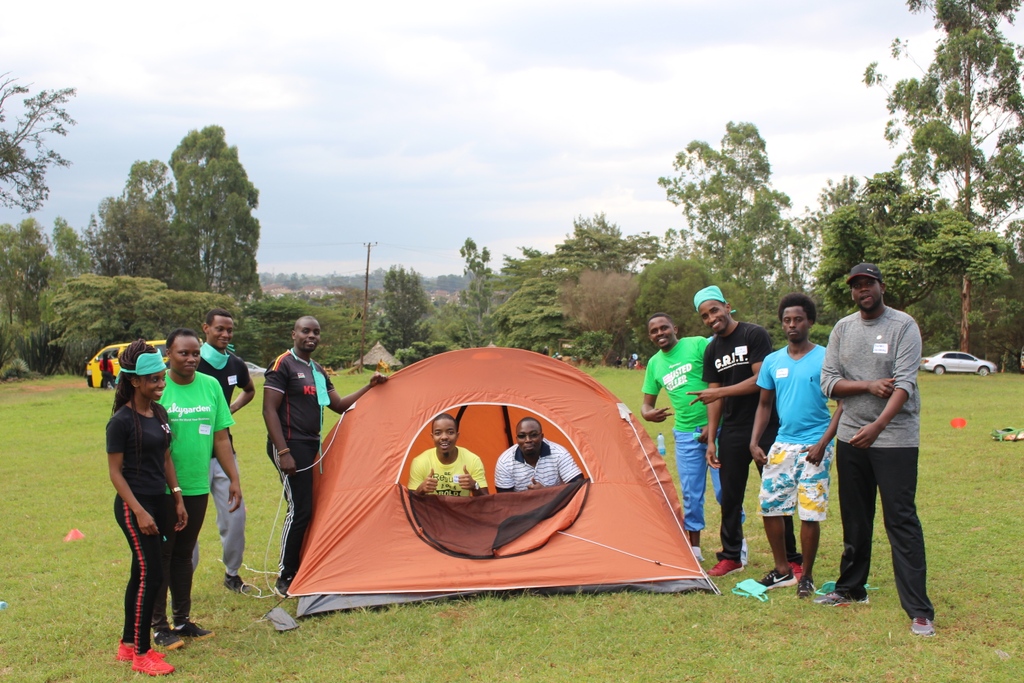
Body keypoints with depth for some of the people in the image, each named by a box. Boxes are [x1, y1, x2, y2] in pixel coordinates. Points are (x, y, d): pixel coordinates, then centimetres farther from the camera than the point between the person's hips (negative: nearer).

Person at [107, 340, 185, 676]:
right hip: (133, 506, -8)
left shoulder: (160, 413, 7)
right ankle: (141, 655, 5)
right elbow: (115, 472, -13)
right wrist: (138, 511, -18)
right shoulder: (121, 421, -15)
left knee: (141, 574, 14)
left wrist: (178, 499, 12)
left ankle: (128, 644, 27)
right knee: (151, 575, -7)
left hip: (156, 502, 8)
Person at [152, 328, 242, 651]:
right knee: (160, 556, 4)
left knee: (184, 554, 16)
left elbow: (221, 438, 10)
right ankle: (159, 627, 15)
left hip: (197, 488, 5)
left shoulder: (210, 386, 5)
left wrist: (234, 479, 7)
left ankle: (183, 620, 26)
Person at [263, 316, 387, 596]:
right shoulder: (282, 365, -9)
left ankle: (295, 569, 21)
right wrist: (283, 451, -21)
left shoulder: (318, 371, 16)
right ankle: (285, 578, 0)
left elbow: (339, 405, 20)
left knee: (304, 509, 11)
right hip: (291, 446, -8)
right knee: (299, 509, -10)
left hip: (310, 446, 9)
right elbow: (269, 410, -14)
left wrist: (370, 386, 10)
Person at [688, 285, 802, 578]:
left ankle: (791, 560, 12)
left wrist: (721, 392, -18)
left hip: (765, 428, -5)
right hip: (732, 431, 6)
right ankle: (730, 557, 21)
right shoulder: (712, 350, 10)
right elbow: (715, 397, 11)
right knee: (730, 496, 9)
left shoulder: (755, 335, -9)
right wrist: (711, 439, 6)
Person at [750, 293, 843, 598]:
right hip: (782, 444, 5)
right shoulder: (772, 361, 7)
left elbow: (843, 404, -7)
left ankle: (806, 576, 13)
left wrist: (824, 442, -15)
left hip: (813, 447, -5)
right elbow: (764, 405, 15)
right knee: (770, 506, 6)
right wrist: (754, 442, 4)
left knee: (810, 513, -3)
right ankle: (782, 570, 21)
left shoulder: (825, 359, -7)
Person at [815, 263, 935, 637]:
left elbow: (905, 383, -18)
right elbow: (828, 382, 2)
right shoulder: (843, 328, 8)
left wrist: (877, 426, -31)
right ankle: (850, 588, 30)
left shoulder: (903, 326, -8)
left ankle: (919, 610, -4)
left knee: (901, 520, -8)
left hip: (895, 438, -5)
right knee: (854, 518, 15)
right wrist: (868, 385, -15)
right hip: (851, 436, 5)